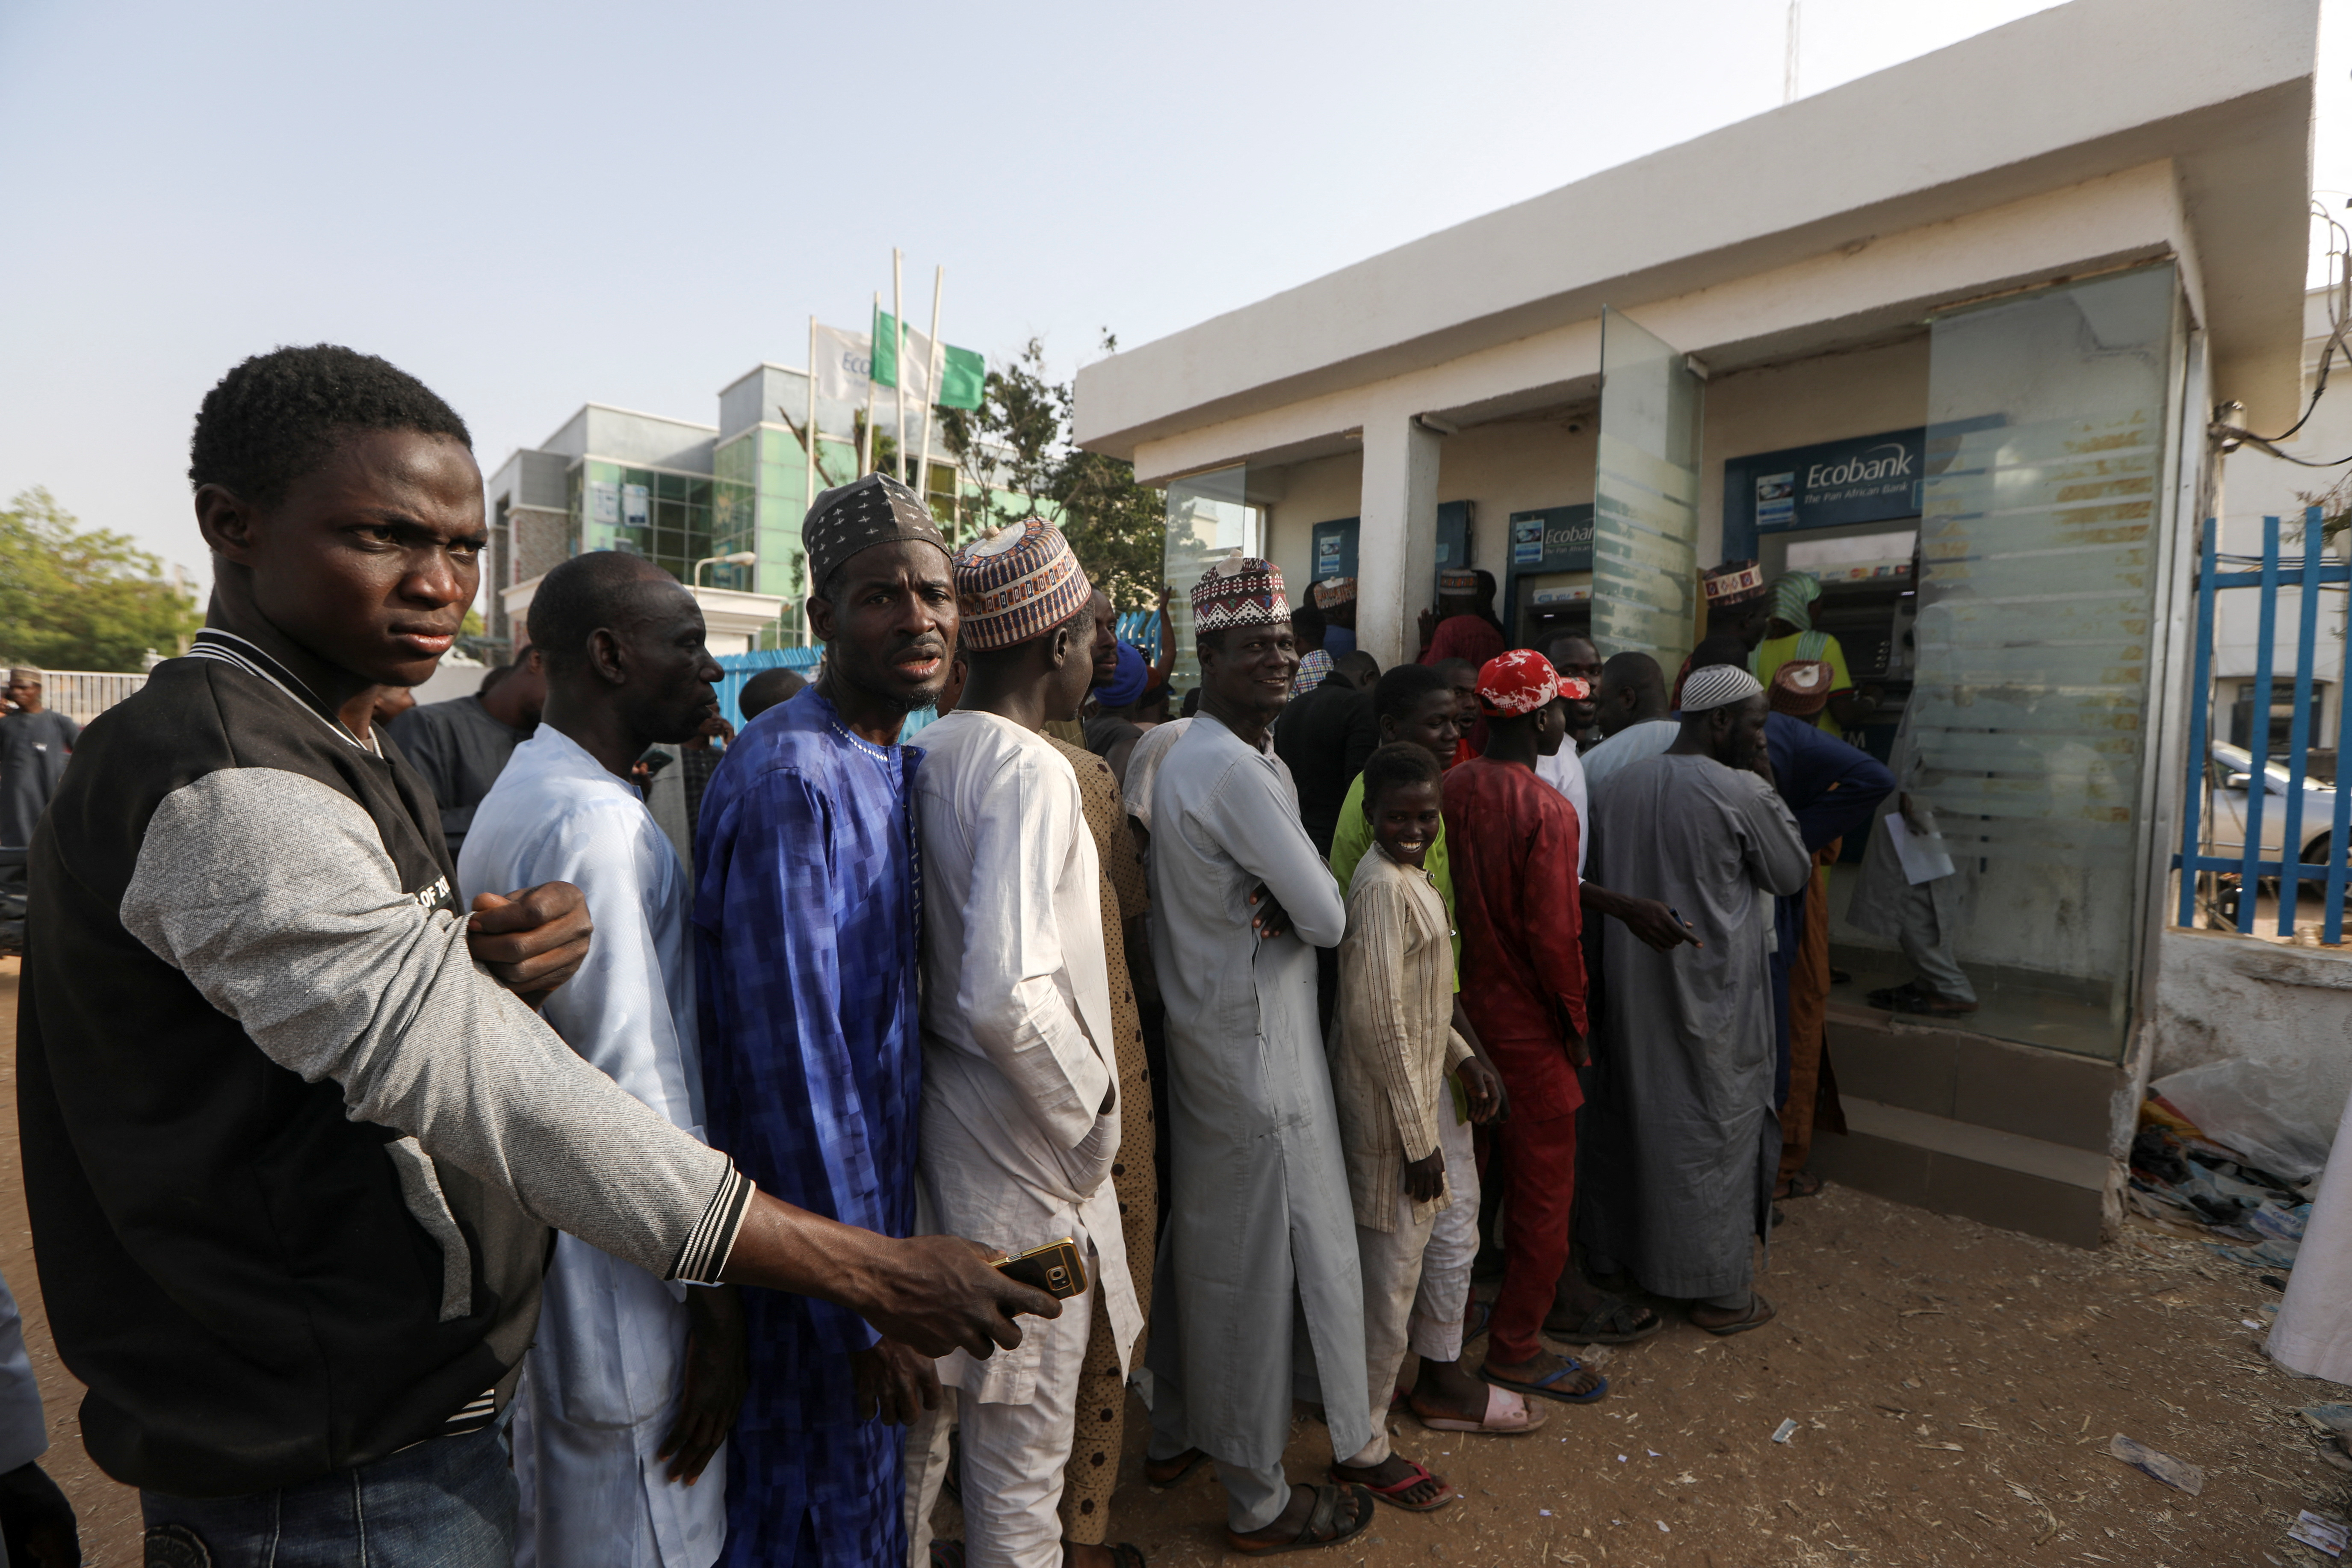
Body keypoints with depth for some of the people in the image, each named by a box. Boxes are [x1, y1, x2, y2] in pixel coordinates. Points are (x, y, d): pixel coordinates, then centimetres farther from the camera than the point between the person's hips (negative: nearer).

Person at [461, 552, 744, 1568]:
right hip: (617, 1286, -10)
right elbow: (637, 1089, -25)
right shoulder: (596, 820, -23)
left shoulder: (522, 792, 11)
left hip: (530, 1252, 10)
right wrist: (714, 1294, -17)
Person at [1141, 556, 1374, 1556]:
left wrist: (1274, 905, -12)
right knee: (1258, 1262, 5)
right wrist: (1294, 910, 0)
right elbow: (1328, 919, -21)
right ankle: (1259, 1502, 25)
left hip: (1200, 1030, 10)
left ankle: (1175, 1434, 41)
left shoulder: (1188, 755, 10)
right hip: (1255, 1044, -10)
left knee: (1200, 1238, 21)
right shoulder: (1237, 771, -22)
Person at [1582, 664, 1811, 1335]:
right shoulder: (1745, 793, -15)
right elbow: (1792, 874, 0)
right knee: (1718, 1127, 8)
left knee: (1631, 1111, 17)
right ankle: (1723, 1291, 21)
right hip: (1713, 995, -6)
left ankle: (1620, 1255, 33)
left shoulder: (1615, 787, 2)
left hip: (1630, 985, 6)